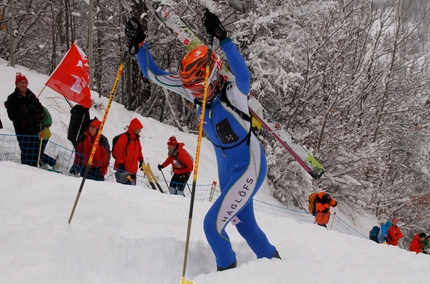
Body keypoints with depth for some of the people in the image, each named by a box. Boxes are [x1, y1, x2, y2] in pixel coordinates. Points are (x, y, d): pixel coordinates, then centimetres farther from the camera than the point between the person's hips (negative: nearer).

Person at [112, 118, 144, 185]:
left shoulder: (136, 138, 15)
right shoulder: (124, 137, -12)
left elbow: (139, 151, 27)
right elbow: (117, 151, -15)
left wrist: (141, 160, 15)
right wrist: (120, 163, -17)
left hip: (133, 170, 9)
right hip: (123, 169, -9)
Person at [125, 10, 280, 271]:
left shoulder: (233, 94, -25)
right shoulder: (195, 91, -6)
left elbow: (244, 77, -50)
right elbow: (155, 75, -1)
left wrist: (223, 40, -56)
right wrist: (140, 44, -12)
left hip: (249, 166, -8)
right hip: (226, 168, 8)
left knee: (213, 224, -10)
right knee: (244, 224, 21)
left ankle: (228, 271, 13)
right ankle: (272, 260, 44)